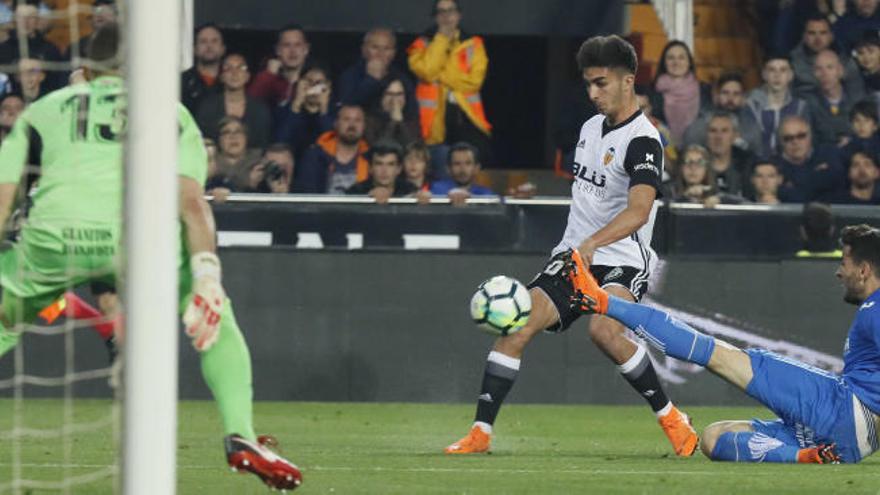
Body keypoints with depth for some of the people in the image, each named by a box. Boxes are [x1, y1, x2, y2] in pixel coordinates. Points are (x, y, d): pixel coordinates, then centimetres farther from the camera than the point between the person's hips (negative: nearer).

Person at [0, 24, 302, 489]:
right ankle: (241, 438, 11)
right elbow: (191, 201, 10)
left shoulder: (42, 109, 31)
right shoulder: (170, 112, 27)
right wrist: (207, 276, 1)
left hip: (53, 238, 1)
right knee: (216, 316, 24)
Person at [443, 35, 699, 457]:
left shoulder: (642, 141, -14)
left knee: (604, 330, -34)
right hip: (573, 256, 7)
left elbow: (639, 211, -30)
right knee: (517, 323, -13)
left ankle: (671, 419, -16)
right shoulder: (591, 128, 13)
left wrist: (592, 243, -44)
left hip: (621, 263, -7)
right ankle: (481, 431, -12)